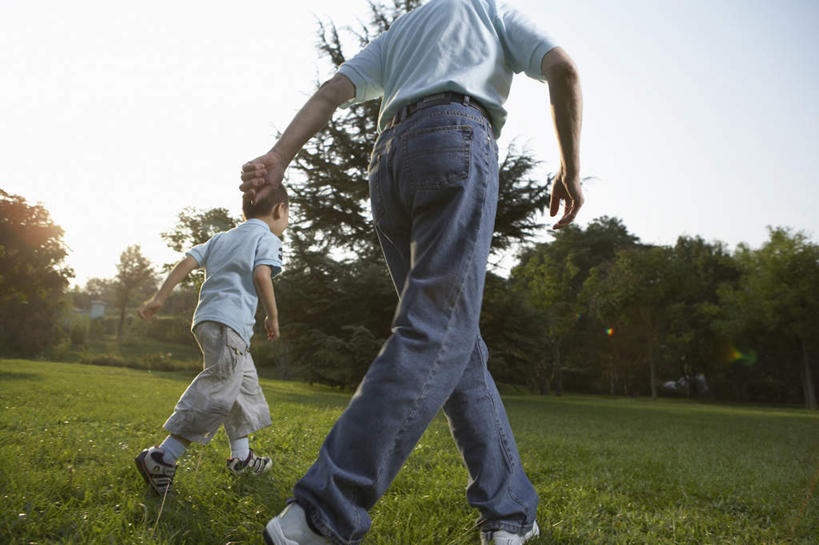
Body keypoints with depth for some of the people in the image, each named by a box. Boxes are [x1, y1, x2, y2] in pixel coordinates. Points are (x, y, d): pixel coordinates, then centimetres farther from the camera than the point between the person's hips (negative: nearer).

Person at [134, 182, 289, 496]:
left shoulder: (222, 237, 25)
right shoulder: (268, 238, 4)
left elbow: (187, 262, 14)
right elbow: (261, 273, -13)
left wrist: (159, 299, 12)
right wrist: (273, 316, -4)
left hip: (205, 319, 9)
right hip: (230, 321, -9)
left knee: (245, 385, 19)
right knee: (217, 393, -13)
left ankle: (241, 455, 28)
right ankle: (162, 458, -16)